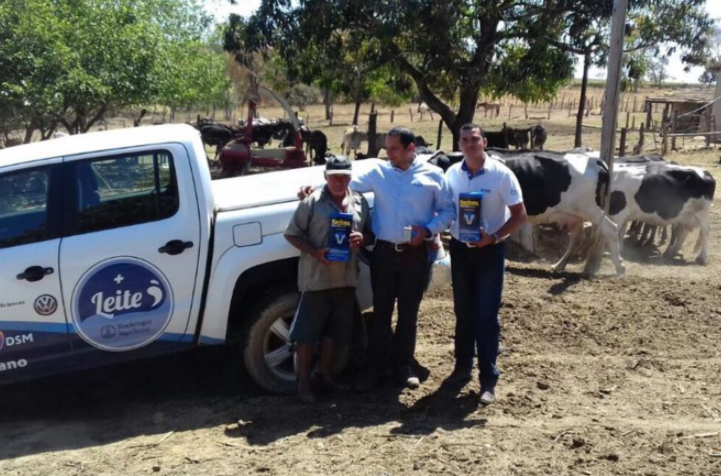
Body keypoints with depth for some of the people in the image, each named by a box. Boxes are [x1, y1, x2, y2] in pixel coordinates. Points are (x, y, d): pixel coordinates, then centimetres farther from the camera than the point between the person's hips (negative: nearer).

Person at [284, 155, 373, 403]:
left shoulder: (359, 202, 7)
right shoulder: (313, 201, -5)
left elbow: (371, 233, 15)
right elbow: (291, 234, -4)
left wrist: (362, 238, -10)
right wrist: (315, 252, -19)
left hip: (346, 278, 4)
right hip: (316, 277, -4)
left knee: (334, 331, 15)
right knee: (307, 331, 2)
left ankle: (326, 375, 30)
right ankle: (303, 381, 14)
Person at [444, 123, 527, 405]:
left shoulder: (501, 174, -11)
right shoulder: (452, 173, 1)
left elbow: (520, 215, -8)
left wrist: (493, 237, -21)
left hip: (489, 251, -4)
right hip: (460, 249, 4)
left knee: (487, 315, -3)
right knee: (463, 312, 14)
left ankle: (488, 381, 5)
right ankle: (463, 367, 28)